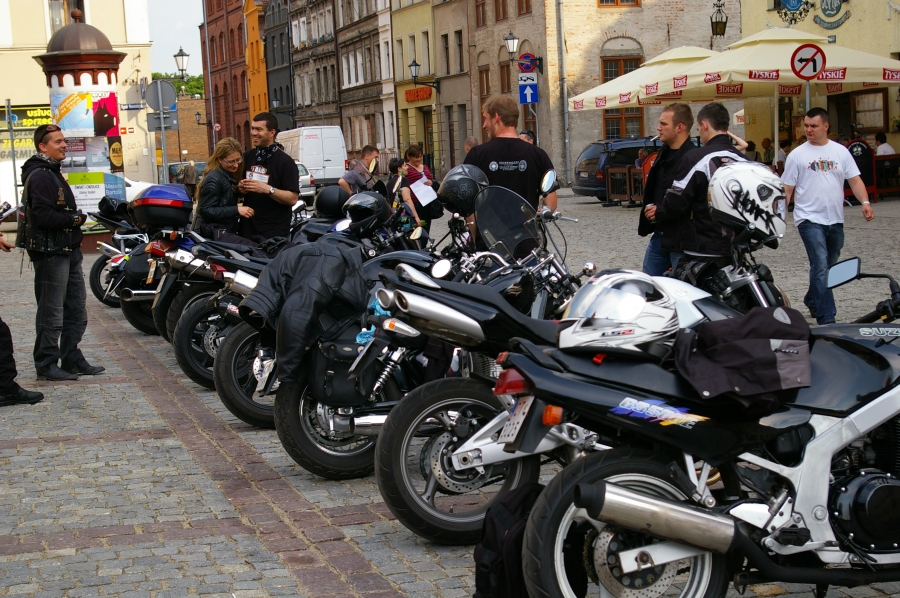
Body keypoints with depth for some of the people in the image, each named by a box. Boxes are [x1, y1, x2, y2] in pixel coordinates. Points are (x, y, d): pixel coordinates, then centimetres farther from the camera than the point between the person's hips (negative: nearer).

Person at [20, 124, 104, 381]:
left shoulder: (53, 173, 19)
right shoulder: (39, 176, -14)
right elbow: (43, 215, -24)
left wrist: (75, 227, 8)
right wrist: (74, 219, -13)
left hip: (67, 252, 10)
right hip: (50, 253, -10)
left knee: (76, 311, 14)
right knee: (51, 312, -5)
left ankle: (72, 359, 21)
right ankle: (46, 364, 2)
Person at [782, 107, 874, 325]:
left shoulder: (840, 152, 7)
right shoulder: (797, 155, -1)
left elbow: (854, 180, 6)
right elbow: (787, 189, -1)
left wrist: (865, 202, -10)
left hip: (835, 220, 4)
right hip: (810, 219, -4)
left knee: (830, 266, 16)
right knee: (821, 267, -13)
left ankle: (812, 300, 40)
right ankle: (826, 319, -15)